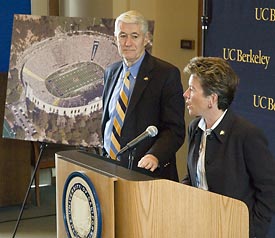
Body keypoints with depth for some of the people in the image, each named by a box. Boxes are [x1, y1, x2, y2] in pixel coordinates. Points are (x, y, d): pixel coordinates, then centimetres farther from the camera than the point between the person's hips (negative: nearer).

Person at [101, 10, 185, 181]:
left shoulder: (167, 74, -9)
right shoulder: (111, 72, 11)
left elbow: (175, 129, -13)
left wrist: (155, 156, -29)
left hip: (148, 171, -5)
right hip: (110, 166, 5)